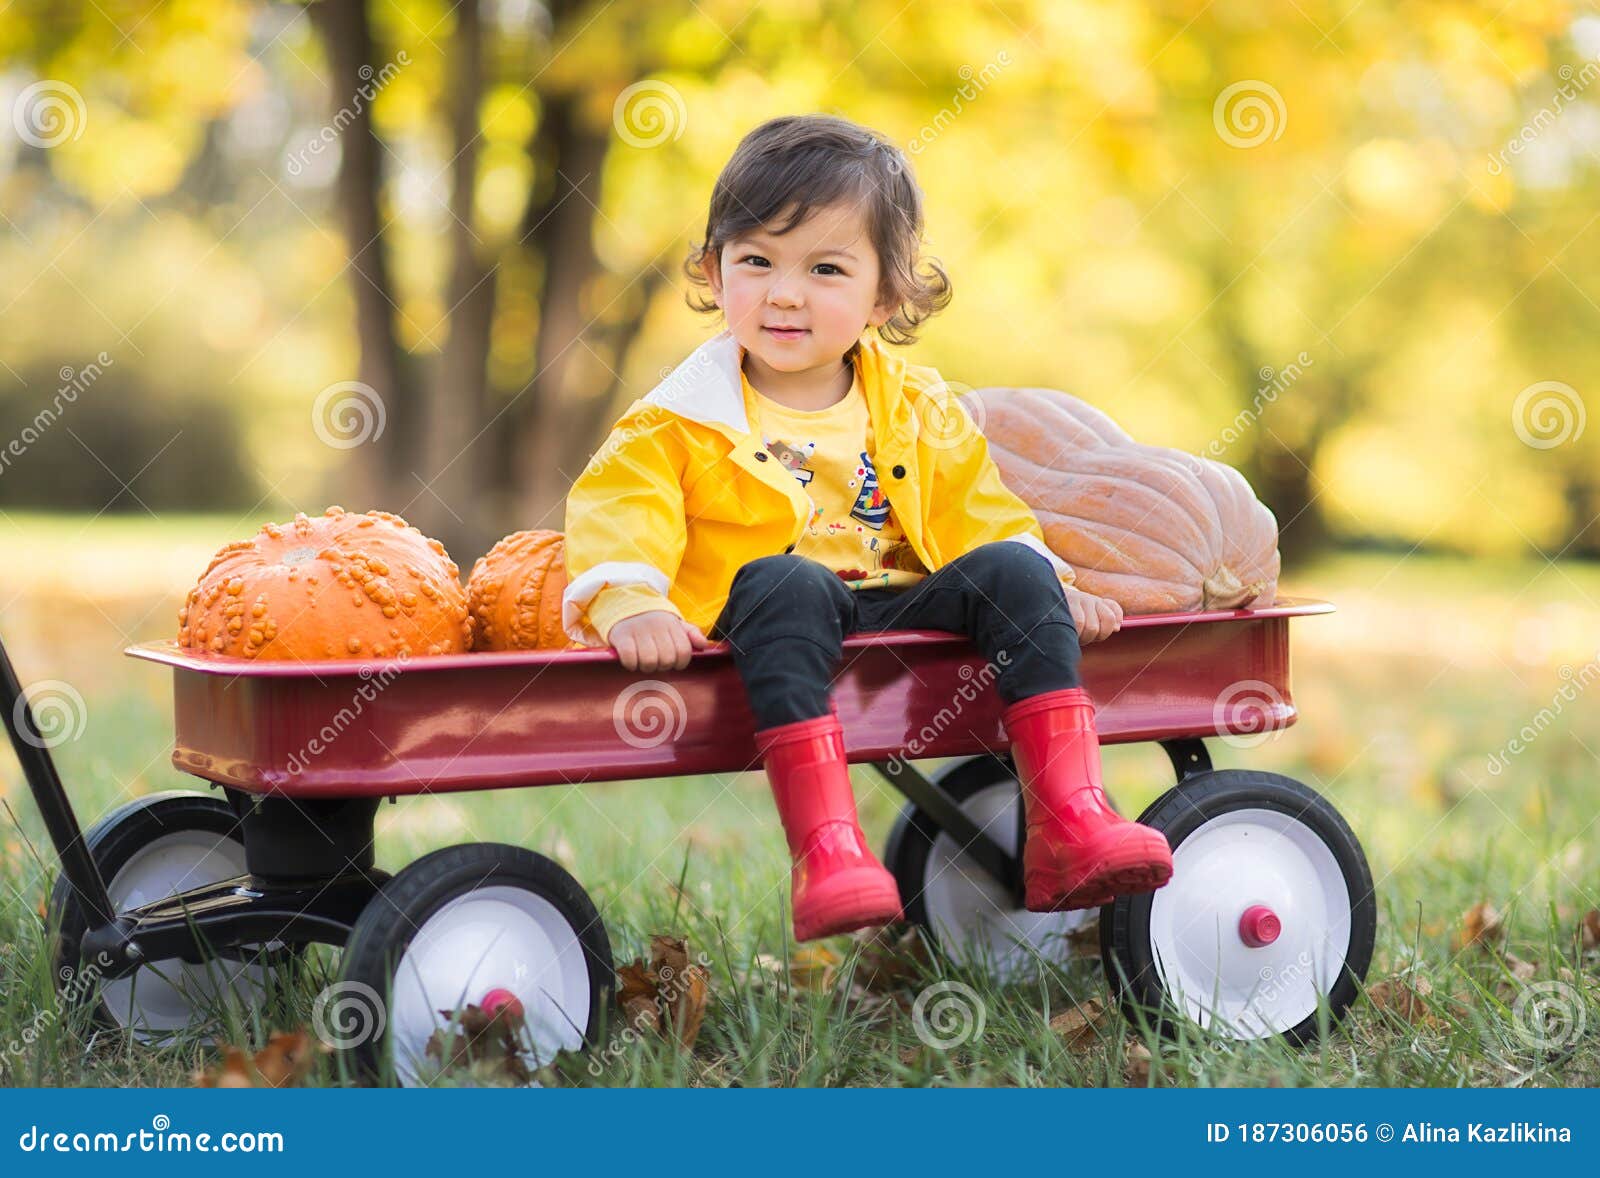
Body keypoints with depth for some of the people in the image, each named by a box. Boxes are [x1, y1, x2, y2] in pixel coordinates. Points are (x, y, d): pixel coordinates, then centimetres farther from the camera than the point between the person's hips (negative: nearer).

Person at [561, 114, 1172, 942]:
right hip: (762, 627, -4)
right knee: (785, 582, -36)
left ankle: (1069, 827, -25)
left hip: (902, 617, 4)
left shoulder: (918, 411, 13)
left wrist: (1047, 587, 3)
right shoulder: (682, 423, 2)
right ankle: (825, 855, -47)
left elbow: (978, 516, 19)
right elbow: (617, 509, -8)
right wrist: (630, 604, -27)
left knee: (1013, 572, -20)